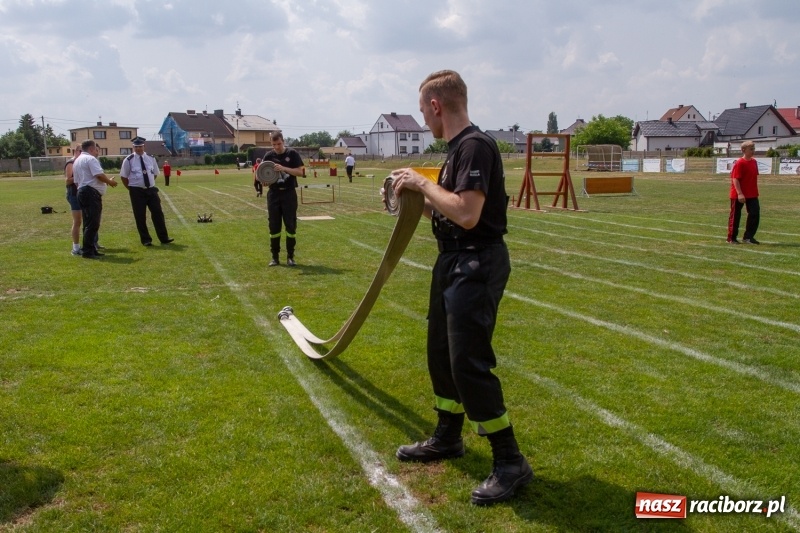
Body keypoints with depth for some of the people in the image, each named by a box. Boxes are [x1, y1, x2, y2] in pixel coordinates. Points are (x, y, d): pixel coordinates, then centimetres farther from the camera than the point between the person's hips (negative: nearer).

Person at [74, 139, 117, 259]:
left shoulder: (77, 161, 23)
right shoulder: (90, 159, -8)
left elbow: (76, 180, 23)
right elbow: (99, 175, -19)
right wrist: (110, 181, -3)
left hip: (82, 191, 11)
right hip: (91, 193, -11)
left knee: (89, 223, 13)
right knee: (92, 224, -10)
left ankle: (91, 249, 17)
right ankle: (87, 251, -10)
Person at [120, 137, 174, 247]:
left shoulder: (150, 159, 6)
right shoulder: (129, 160, -5)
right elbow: (124, 177, 2)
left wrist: (149, 184, 12)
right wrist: (131, 189, 3)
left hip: (151, 190, 3)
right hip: (137, 191, -3)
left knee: (158, 213, 1)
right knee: (140, 216, 2)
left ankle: (164, 238, 8)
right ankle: (145, 240, 13)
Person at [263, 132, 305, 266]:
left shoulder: (292, 153, -2)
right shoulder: (269, 156, 5)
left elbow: (301, 172, -9)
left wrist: (284, 168, -22)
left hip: (289, 193, -2)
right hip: (274, 193, 2)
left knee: (291, 225, 0)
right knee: (274, 226, 3)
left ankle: (290, 256, 11)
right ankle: (275, 257, 12)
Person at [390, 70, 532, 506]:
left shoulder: (475, 146, -18)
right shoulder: (457, 148, 13)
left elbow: (467, 214, -29)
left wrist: (422, 182, -19)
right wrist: (417, 199, 13)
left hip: (476, 265, -11)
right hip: (454, 261, 11)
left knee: (468, 363, -9)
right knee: (441, 351, 19)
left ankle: (510, 462, 5)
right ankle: (447, 438, 36)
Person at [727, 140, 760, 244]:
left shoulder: (754, 162, 9)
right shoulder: (739, 163, -14)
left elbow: (754, 178, 17)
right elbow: (735, 179, -18)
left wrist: (756, 192, 17)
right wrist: (740, 194, -23)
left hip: (752, 194, 7)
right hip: (738, 195, -7)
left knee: (755, 214, 0)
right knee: (735, 216, 4)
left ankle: (748, 237, 10)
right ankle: (731, 238, 15)